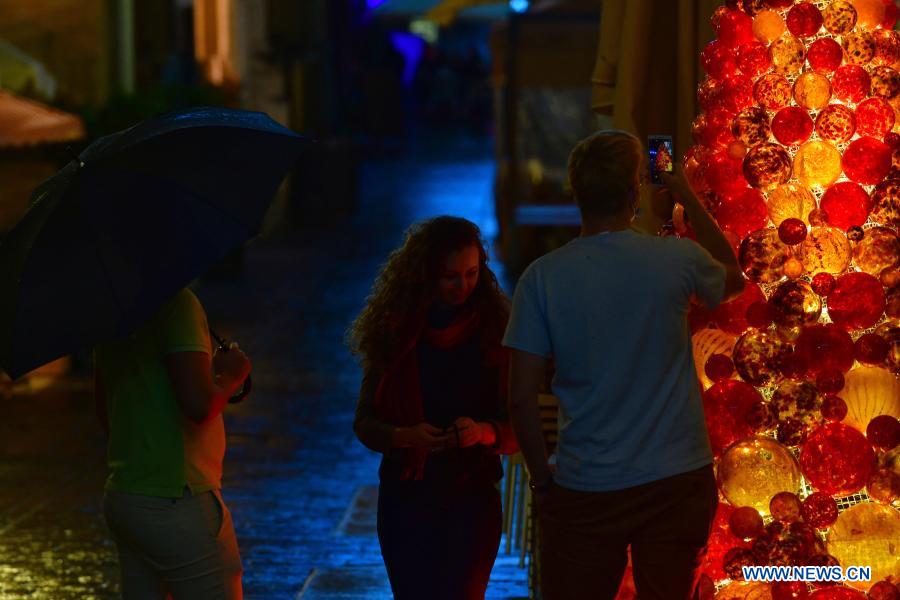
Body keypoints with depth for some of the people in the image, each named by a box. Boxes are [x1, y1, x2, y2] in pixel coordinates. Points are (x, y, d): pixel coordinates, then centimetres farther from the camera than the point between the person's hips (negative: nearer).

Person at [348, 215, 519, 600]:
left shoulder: (495, 331, -2)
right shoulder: (393, 333, 0)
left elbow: (516, 428, -2)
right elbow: (364, 423, 1)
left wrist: (484, 432, -23)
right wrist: (404, 436, -19)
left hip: (471, 499, -1)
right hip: (405, 499, 1)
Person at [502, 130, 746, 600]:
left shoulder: (543, 277, -9)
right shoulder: (678, 259, -7)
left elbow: (521, 398, -8)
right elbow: (732, 278, 19)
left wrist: (541, 477, 6)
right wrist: (688, 200, 26)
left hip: (584, 491, -1)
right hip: (678, 482, 1)